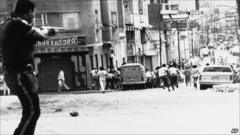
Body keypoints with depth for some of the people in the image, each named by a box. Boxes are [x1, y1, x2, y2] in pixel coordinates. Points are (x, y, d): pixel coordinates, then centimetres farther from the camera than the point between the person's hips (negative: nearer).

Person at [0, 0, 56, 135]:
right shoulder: (20, 24, -16)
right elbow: (41, 36, -7)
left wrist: (46, 31, 21)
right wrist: (47, 31, 13)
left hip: (12, 73, 10)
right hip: (20, 74, -10)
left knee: (33, 110, 17)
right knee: (32, 111, -9)